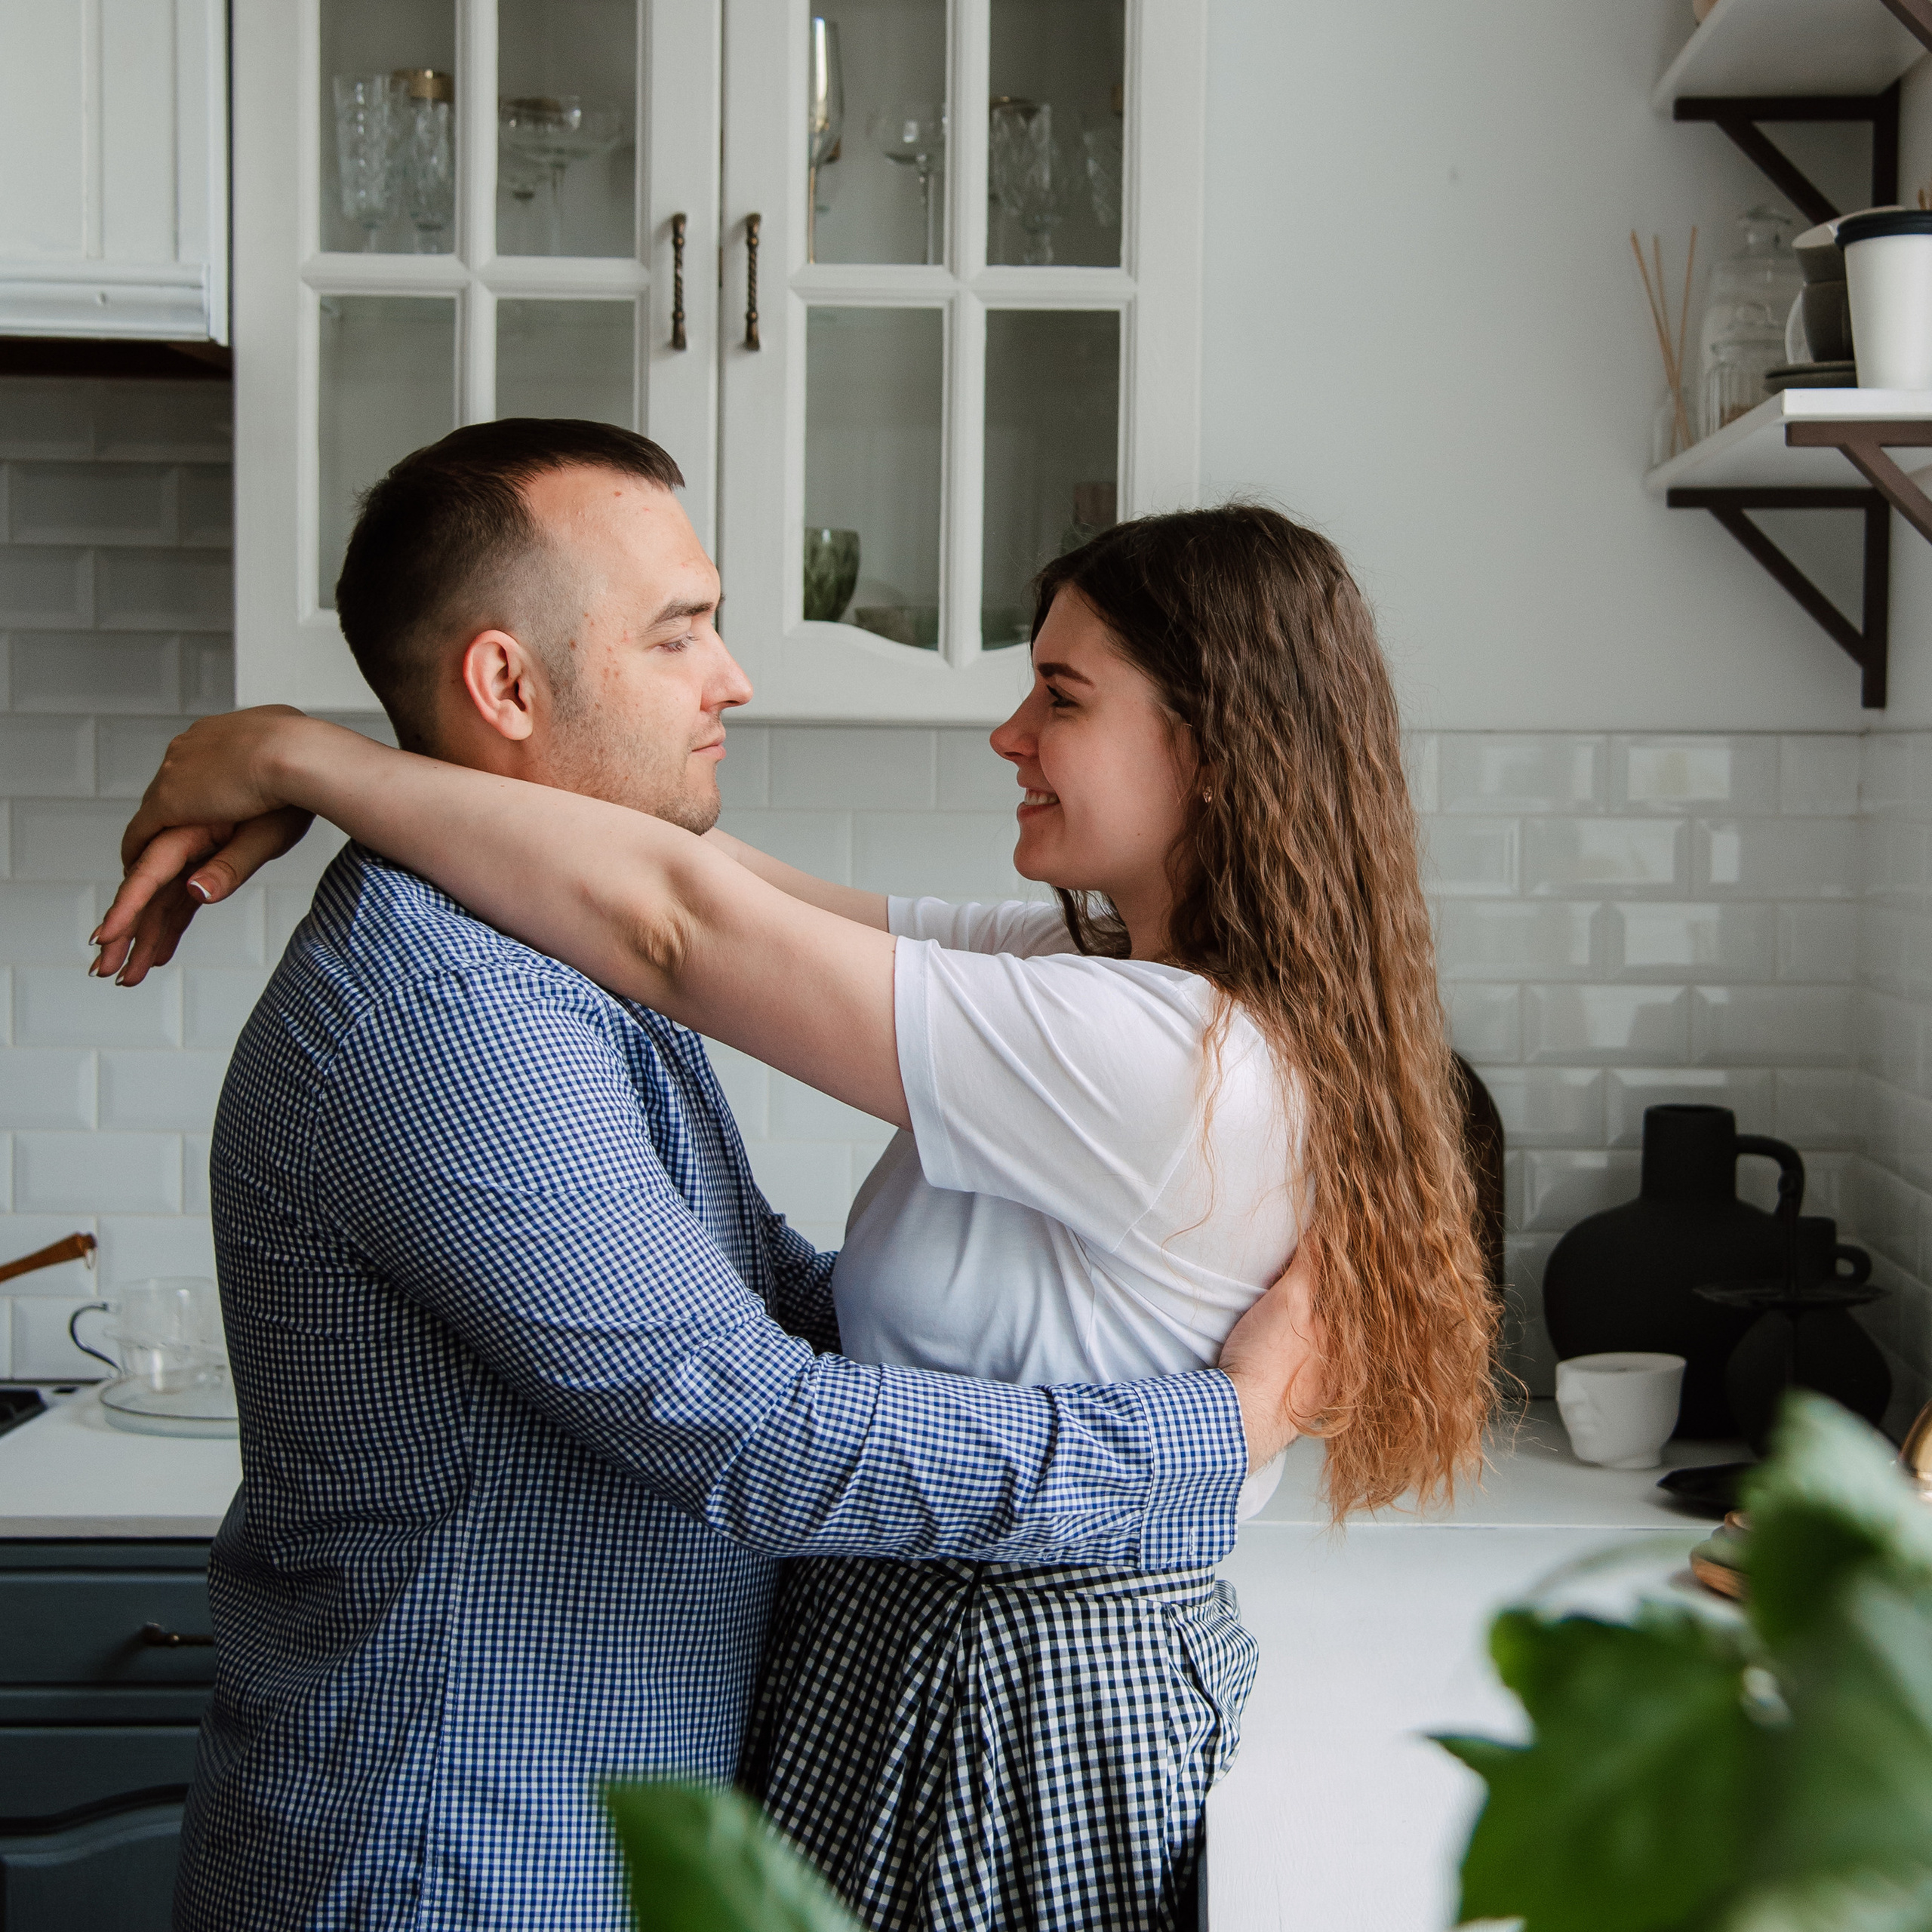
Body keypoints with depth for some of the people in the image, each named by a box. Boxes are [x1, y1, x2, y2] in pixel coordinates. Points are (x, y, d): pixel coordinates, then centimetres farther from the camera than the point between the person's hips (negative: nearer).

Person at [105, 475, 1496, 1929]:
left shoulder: (1156, 1059, -26)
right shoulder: (1108, 970, 3)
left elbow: (670, 920, -25)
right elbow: (726, 888, 0)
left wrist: (292, 755, -15)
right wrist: (297, 801, -5)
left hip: (1017, 1699, -8)